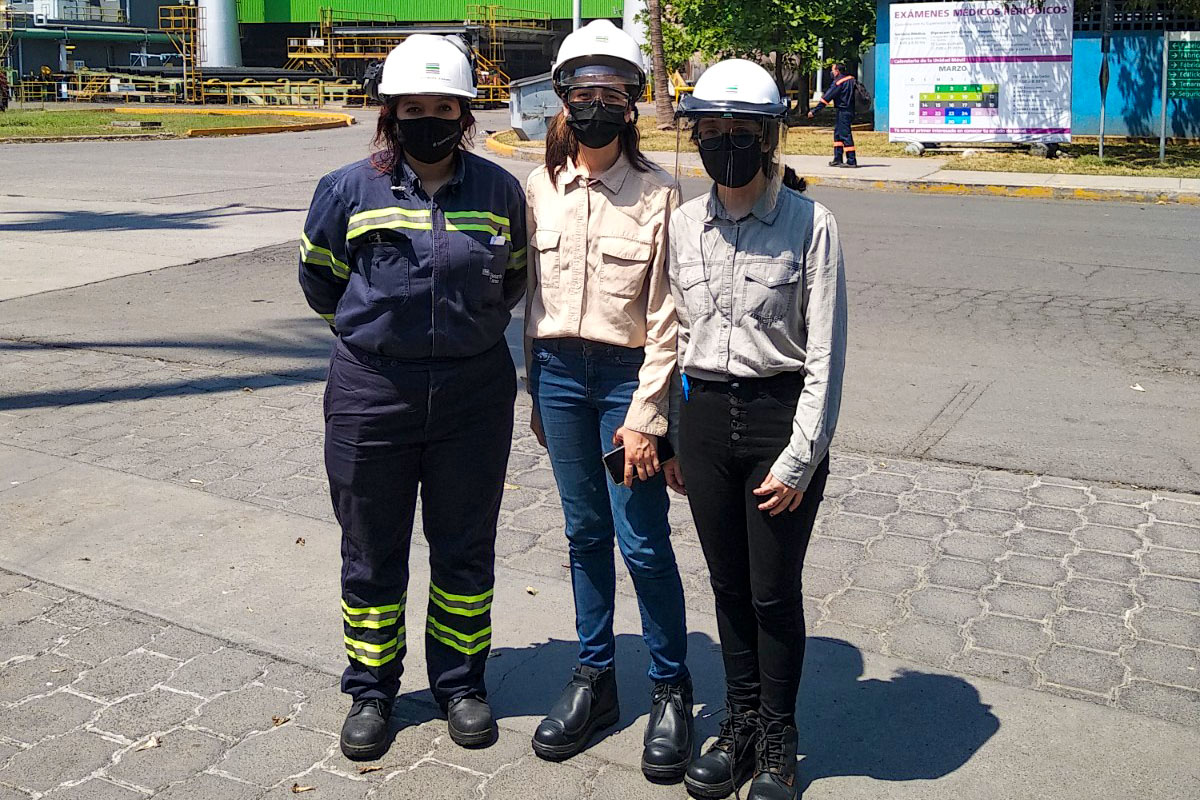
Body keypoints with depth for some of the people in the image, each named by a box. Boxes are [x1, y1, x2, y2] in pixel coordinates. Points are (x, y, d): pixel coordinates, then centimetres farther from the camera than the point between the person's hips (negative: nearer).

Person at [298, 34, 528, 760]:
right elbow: (321, 281, 9)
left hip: (473, 393, 1)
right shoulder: (350, 190, -5)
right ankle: (370, 690, 30)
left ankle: (461, 681, 32)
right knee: (373, 553, 11)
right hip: (371, 393, -1)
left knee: (465, 549, 13)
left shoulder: (500, 191, 0)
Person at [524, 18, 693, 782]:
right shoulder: (542, 186, 5)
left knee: (643, 541, -2)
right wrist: (538, 392, 13)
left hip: (628, 374, -4)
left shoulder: (659, 192, -8)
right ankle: (595, 678, 28)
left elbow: (665, 313, -9)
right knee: (585, 531, 14)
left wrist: (646, 414, -12)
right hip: (559, 373, 4)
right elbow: (534, 293, 11)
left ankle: (671, 690, 19)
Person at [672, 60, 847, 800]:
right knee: (729, 586, 14)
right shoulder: (684, 224, 4)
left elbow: (826, 353, -9)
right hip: (705, 415, 4)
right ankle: (741, 726, 32)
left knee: (774, 592, 6)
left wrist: (799, 457, -12)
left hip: (782, 416, -4)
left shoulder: (810, 224, -9)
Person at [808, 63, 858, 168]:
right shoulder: (851, 79, 10)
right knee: (837, 134, 15)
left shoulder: (838, 82, -14)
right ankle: (837, 159, 18)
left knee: (845, 135, -7)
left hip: (842, 111, -9)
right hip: (850, 111, 9)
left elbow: (827, 98, -15)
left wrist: (814, 111, -14)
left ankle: (851, 161, -7)